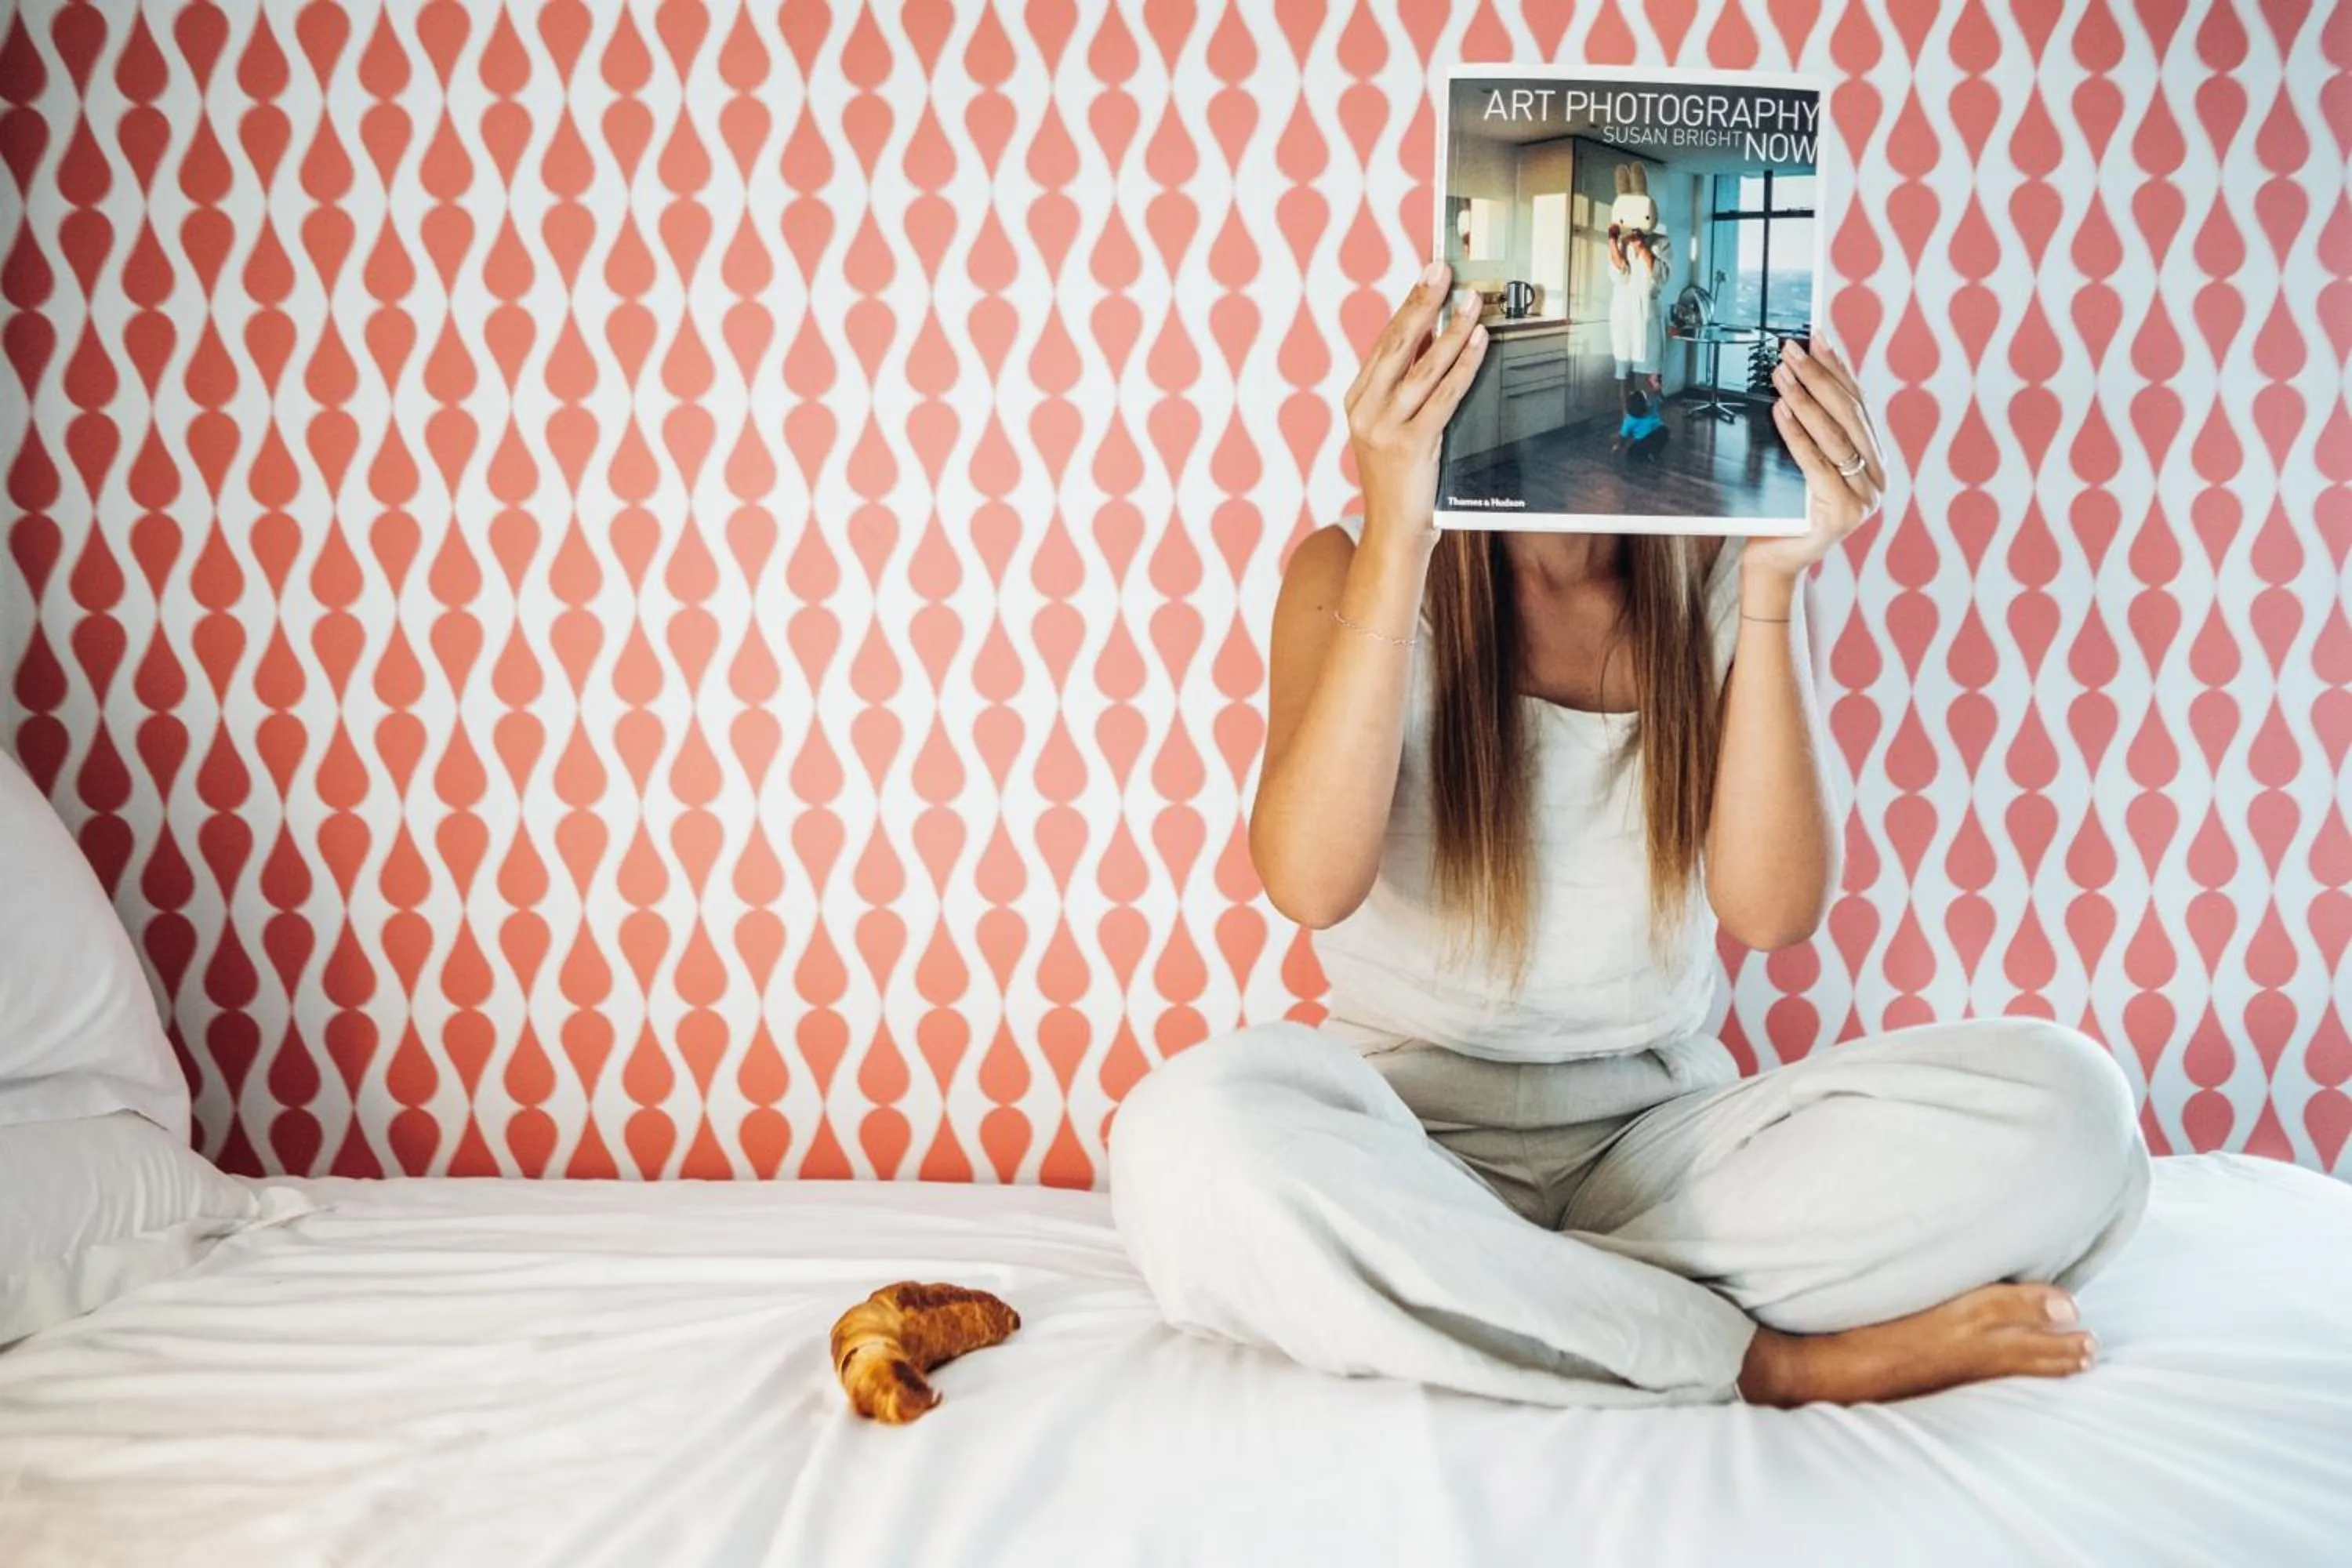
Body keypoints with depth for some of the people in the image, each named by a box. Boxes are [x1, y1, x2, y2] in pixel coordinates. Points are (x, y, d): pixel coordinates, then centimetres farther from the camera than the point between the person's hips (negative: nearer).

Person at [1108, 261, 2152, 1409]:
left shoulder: (1717, 582, 3)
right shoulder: (1356, 571, -2)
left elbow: (1773, 910, -11)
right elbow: (1311, 883, -20)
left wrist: (1774, 591, -19)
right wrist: (1396, 541, -26)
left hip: (1663, 1135, 2)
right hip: (1414, 1136, -1)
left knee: (2062, 1106, -21)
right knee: (1205, 1129, -36)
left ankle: (1495, 1300, -20)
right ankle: (1779, 1362, -23)